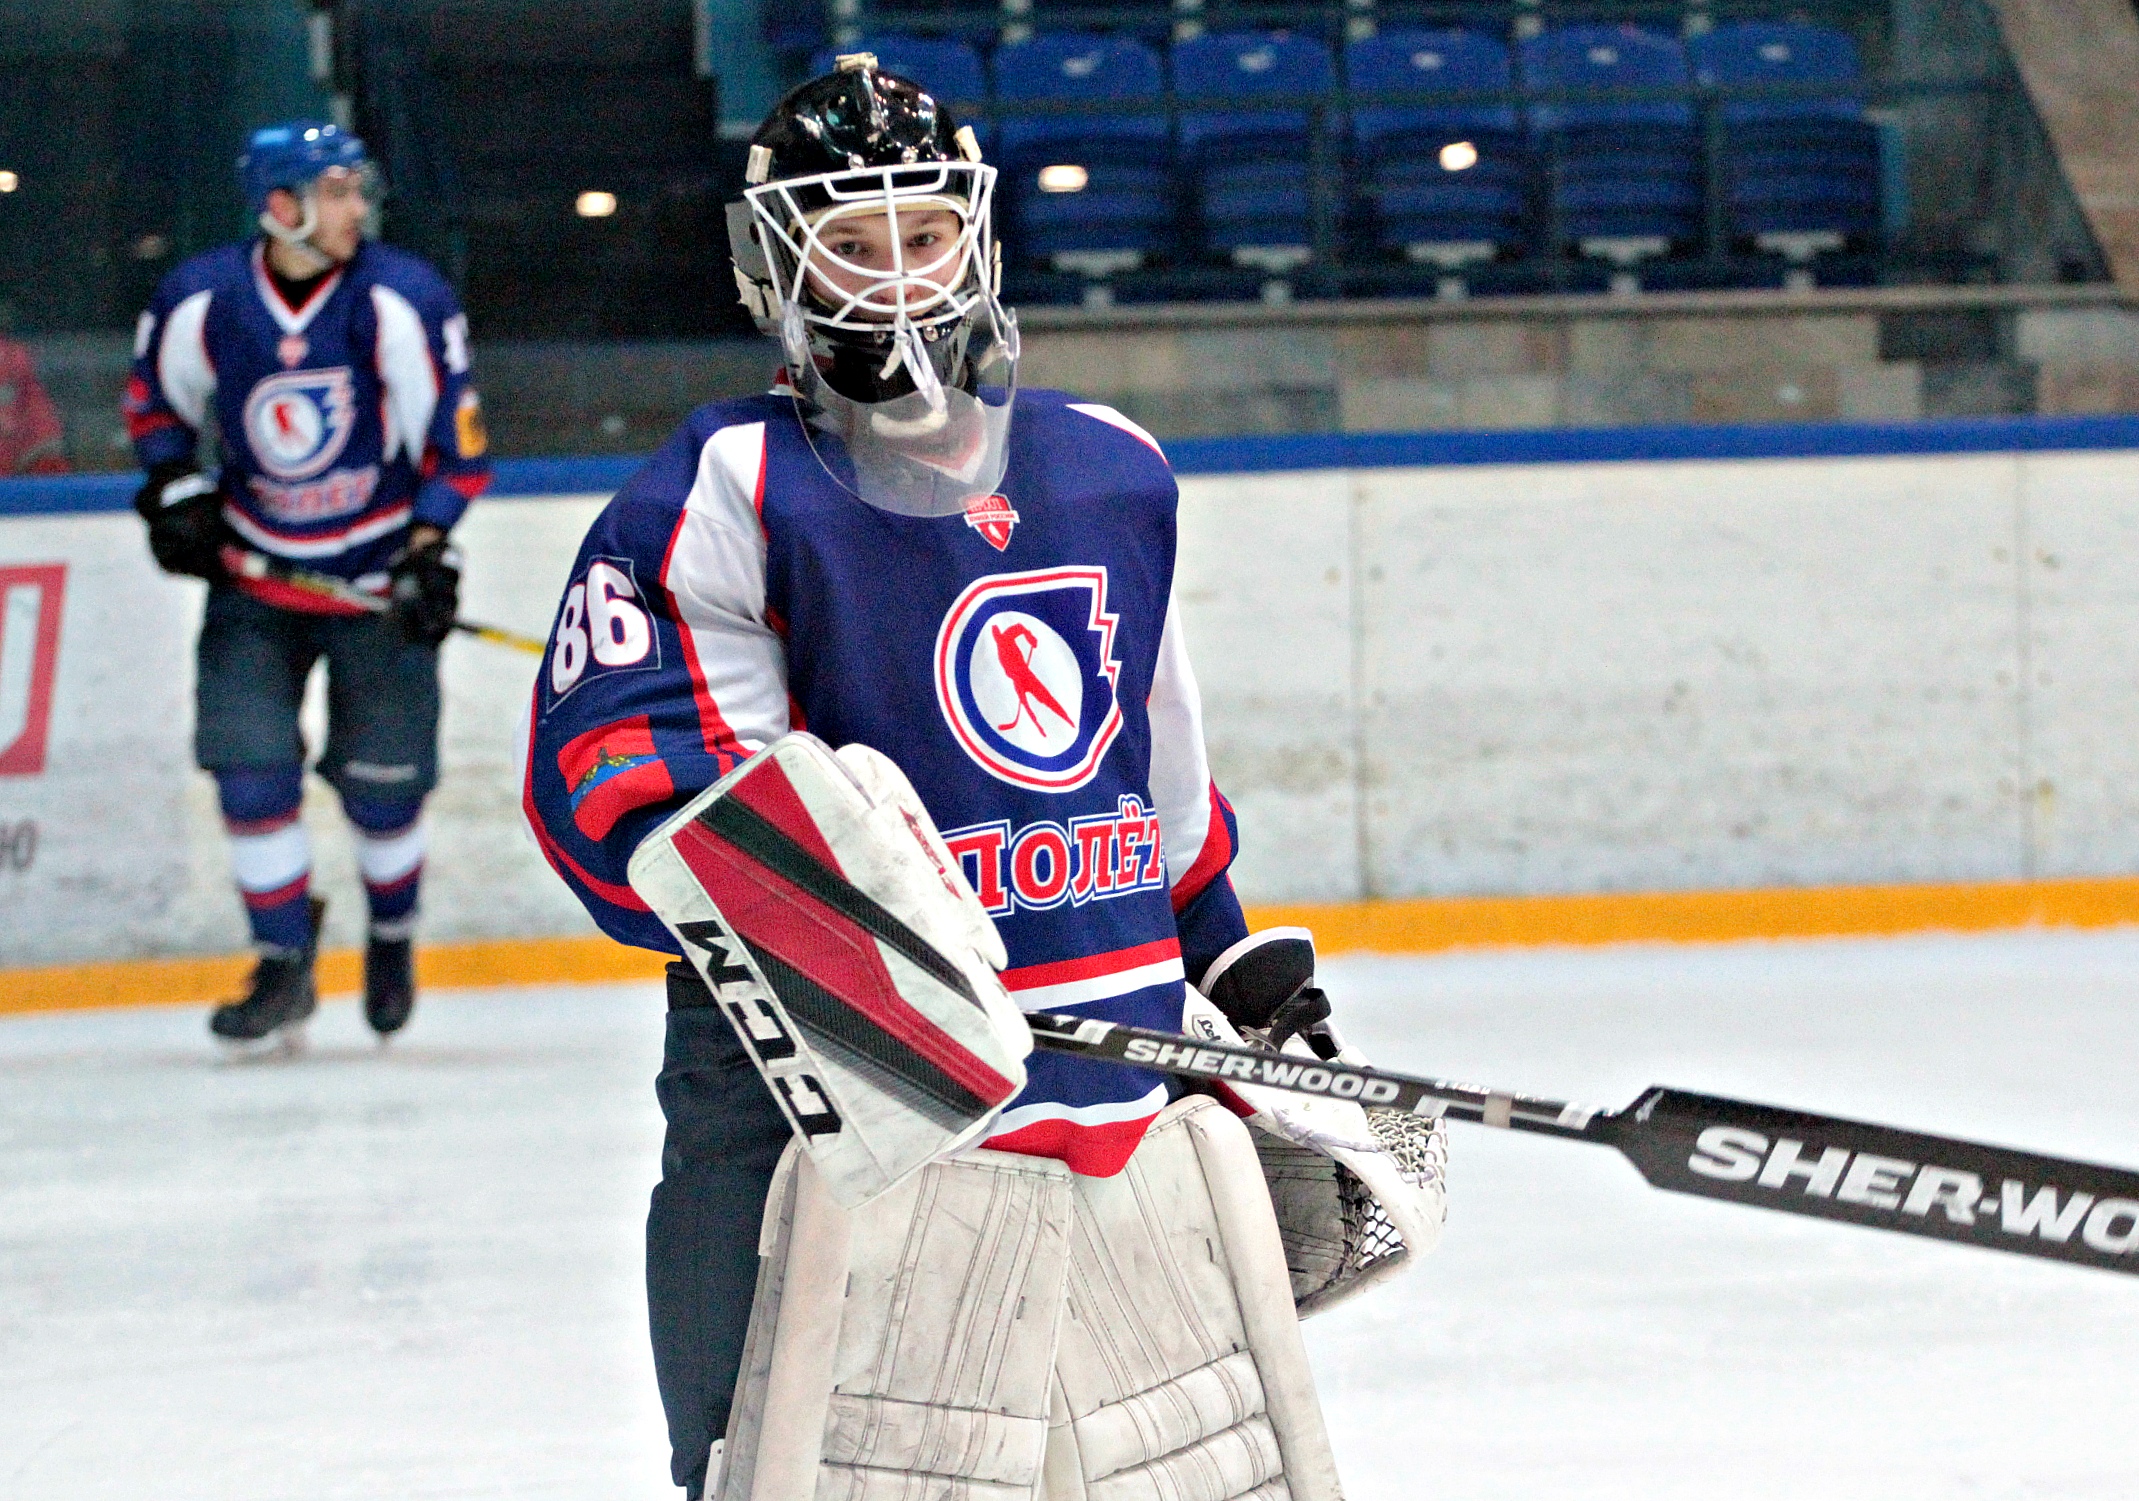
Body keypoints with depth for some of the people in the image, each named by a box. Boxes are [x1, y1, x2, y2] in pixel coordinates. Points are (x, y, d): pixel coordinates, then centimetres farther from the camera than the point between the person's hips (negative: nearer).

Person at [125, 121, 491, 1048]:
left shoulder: (403, 302, -16)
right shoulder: (200, 302, -11)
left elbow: (454, 439, -9)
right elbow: (156, 400, 9)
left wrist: (427, 553, -17)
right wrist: (172, 492, -6)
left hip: (376, 579, -1)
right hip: (254, 575, 1)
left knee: (383, 782, 4)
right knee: (249, 765, -9)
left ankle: (391, 939, 31)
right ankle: (285, 967, 4)